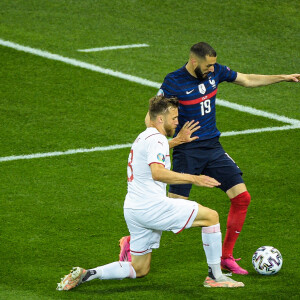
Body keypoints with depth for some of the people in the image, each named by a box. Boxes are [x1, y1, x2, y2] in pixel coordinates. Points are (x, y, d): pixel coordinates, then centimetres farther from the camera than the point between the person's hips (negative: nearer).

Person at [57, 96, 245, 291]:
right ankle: (215, 277, -2)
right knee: (211, 216, -5)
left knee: (139, 270, 17)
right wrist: (193, 179, -27)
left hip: (133, 209, 10)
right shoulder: (156, 139, -11)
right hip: (152, 207, -10)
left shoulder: (143, 138, 20)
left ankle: (86, 274, 3)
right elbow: (157, 172, -27)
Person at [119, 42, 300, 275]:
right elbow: (151, 118, -11)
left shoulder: (215, 72, 2)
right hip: (187, 151, -6)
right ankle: (131, 242, 7)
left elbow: (248, 80, 18)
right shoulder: (174, 82, -14)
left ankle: (226, 257, 9)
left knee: (242, 198, -3)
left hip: (213, 148, 6)